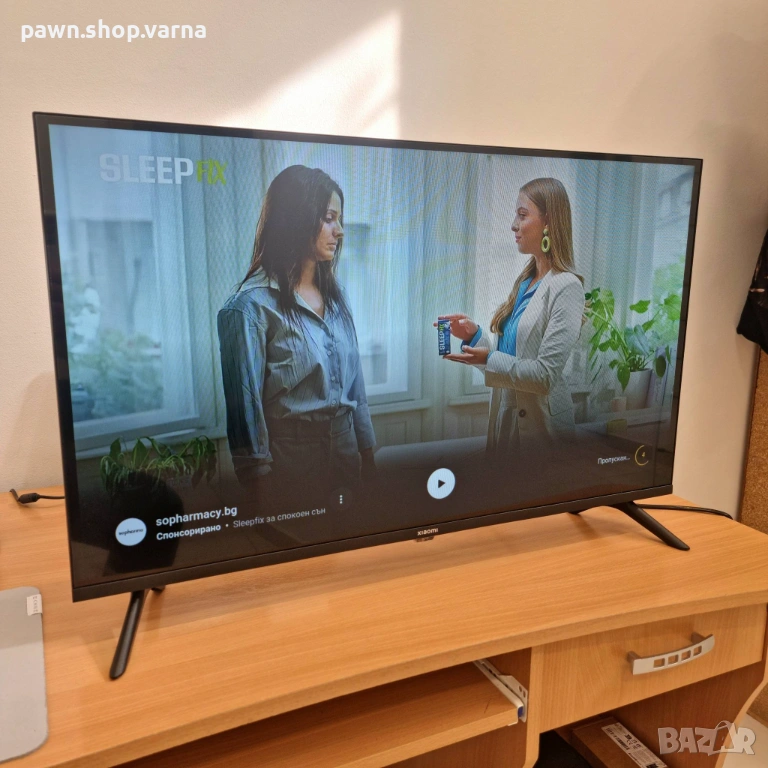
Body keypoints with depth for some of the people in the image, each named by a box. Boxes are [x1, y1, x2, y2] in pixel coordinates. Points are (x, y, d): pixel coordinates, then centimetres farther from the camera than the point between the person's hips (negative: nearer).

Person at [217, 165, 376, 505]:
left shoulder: (335, 294, 6)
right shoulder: (252, 305, -15)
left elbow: (354, 380, 9)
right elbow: (245, 404, -13)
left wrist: (367, 452, 9)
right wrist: (258, 483, -9)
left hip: (345, 452, 6)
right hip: (290, 462, -6)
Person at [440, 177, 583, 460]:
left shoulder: (565, 287, -14)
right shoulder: (524, 280, 8)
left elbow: (545, 375, -20)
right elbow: (510, 352, 10)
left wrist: (488, 359, -19)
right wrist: (474, 335, -4)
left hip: (540, 426, -7)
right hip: (505, 413, 7)